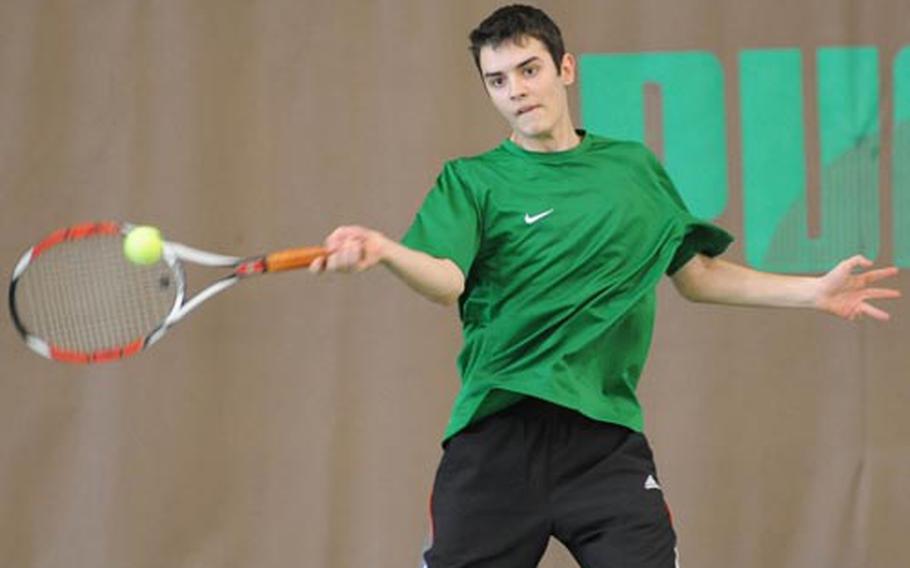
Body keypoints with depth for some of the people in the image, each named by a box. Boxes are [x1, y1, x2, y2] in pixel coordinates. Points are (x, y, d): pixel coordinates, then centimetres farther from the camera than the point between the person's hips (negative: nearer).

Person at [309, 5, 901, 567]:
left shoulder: (636, 167, 14)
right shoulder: (471, 180, 3)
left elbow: (696, 275, 22)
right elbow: (446, 282, -15)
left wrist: (815, 291, 16)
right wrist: (385, 251, -36)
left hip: (606, 435, 2)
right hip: (496, 433, -2)